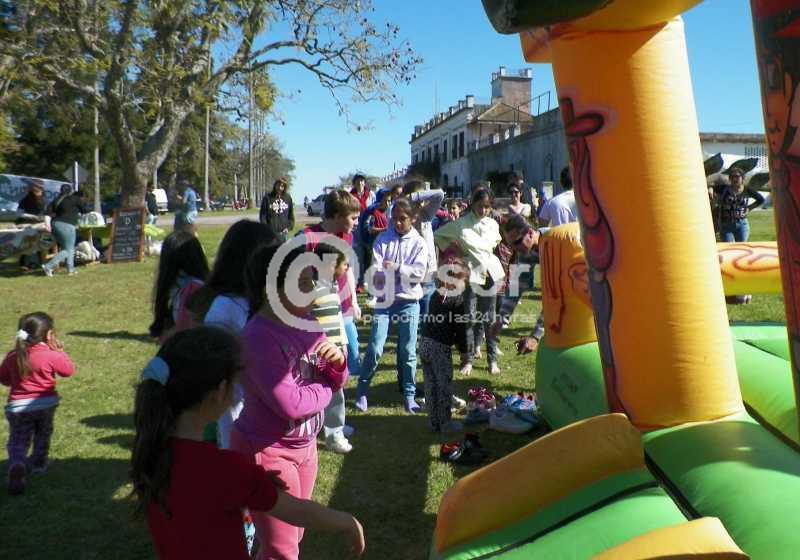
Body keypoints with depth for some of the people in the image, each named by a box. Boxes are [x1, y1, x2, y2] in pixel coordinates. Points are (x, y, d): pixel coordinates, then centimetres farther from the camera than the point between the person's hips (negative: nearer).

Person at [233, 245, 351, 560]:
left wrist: (337, 363, -16)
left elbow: (333, 382, 6)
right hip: (267, 452, -7)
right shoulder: (260, 338, -25)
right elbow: (291, 404, -30)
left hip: (304, 446, 8)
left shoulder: (306, 322, -2)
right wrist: (327, 388, -13)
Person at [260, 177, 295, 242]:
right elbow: (262, 215, -1)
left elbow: (291, 215, 14)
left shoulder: (288, 198, 9)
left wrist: (289, 227, 1)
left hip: (284, 232, 3)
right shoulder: (268, 198, 0)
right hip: (271, 232, -3)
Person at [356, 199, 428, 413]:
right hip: (384, 300, 0)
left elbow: (420, 272, -9)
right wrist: (378, 276, -29)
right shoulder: (383, 239, 2)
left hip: (408, 302, 0)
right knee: (375, 349, -5)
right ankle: (362, 391, 11)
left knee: (408, 352, 6)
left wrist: (397, 267, -21)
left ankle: (409, 395, 19)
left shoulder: (419, 243, 1)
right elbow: (375, 267, -8)